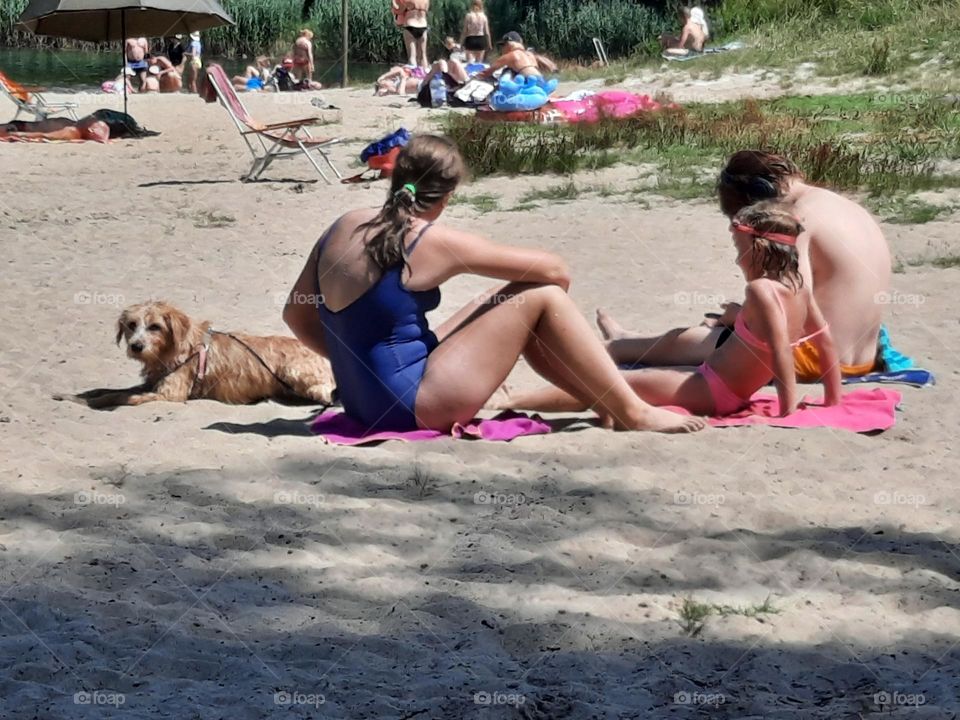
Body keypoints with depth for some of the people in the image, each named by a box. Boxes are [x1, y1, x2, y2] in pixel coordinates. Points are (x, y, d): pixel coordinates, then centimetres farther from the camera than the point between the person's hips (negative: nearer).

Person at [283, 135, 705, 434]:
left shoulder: (344, 227, 5)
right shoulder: (431, 242, -14)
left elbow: (297, 315, 13)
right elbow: (553, 270, -7)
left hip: (364, 401, 8)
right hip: (415, 408, -8)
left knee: (510, 304, 20)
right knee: (542, 297, -3)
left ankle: (606, 401, 25)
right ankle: (633, 414, 4)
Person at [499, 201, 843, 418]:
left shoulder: (760, 289, -23)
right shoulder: (799, 285, 1)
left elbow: (781, 349, -31)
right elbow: (826, 339, 7)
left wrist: (788, 408, -29)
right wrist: (833, 398, 14)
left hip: (711, 391, -9)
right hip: (734, 391, 9)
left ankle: (511, 402, -7)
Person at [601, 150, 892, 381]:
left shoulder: (799, 216, -15)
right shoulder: (844, 206, 12)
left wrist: (741, 315, -4)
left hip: (814, 360, -9)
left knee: (681, 340, 14)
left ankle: (615, 347, 41)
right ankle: (624, 342, 50)